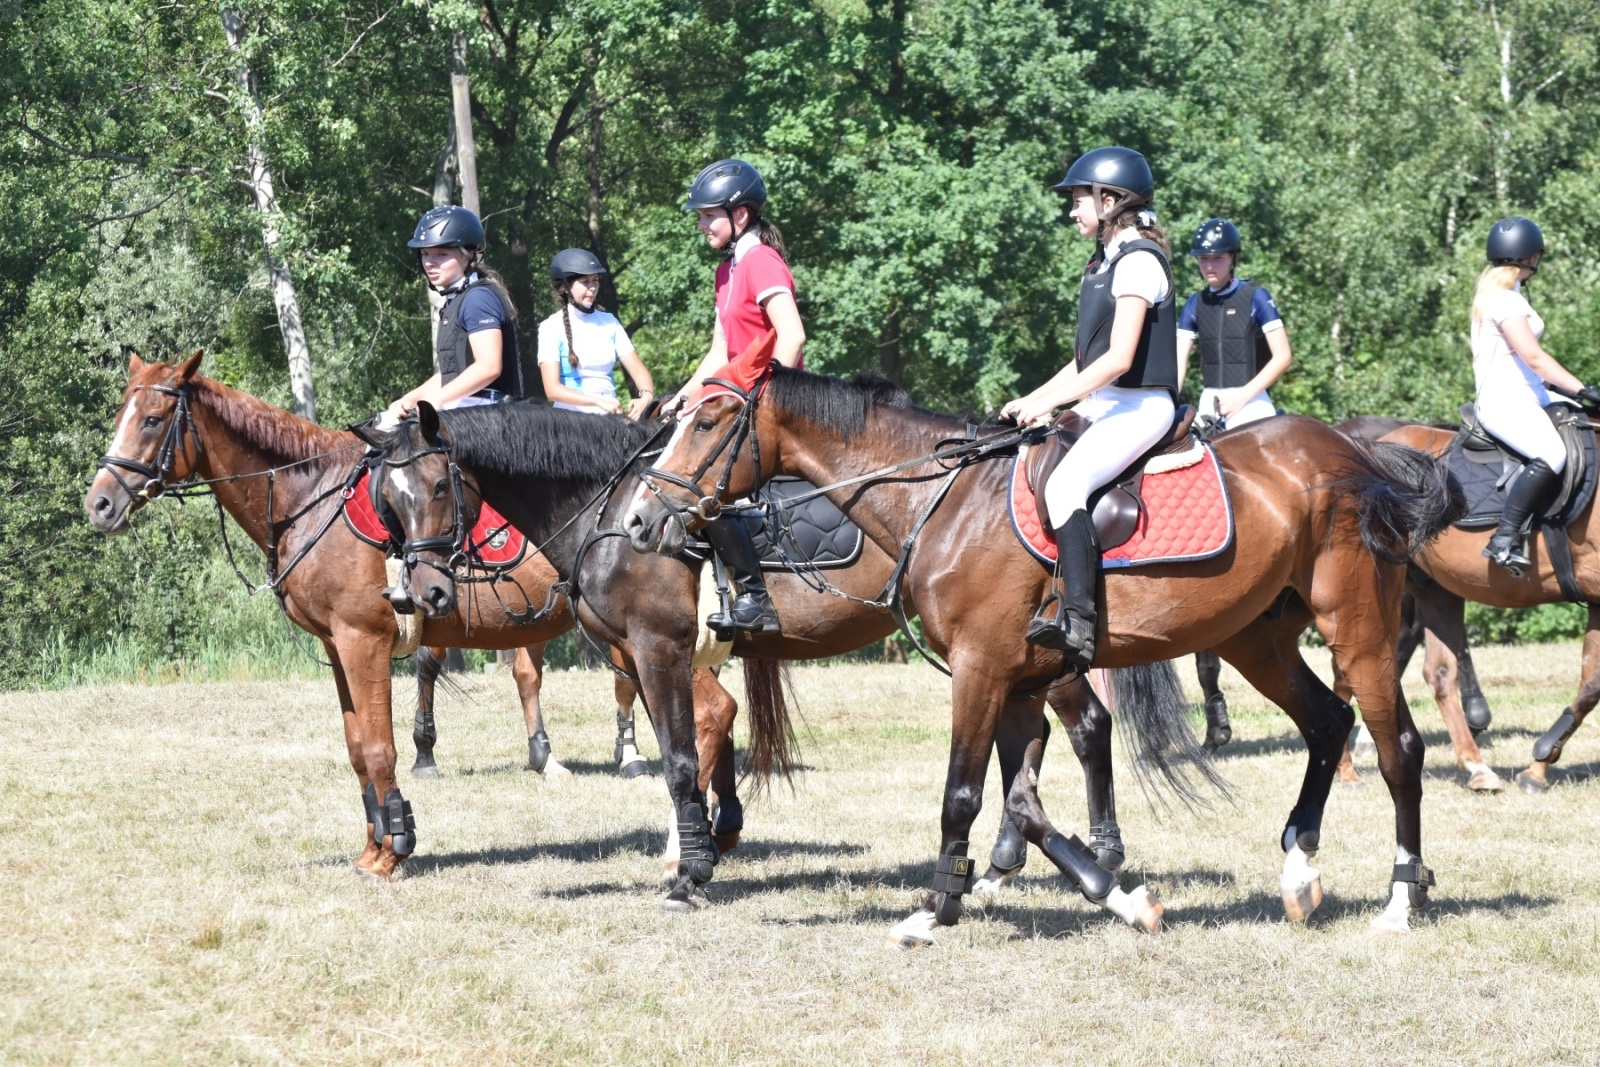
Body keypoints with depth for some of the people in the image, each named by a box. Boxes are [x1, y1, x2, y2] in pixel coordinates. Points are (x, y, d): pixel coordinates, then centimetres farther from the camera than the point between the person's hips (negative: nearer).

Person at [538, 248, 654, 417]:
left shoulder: (609, 322, 13)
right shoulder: (551, 328, 0)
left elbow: (637, 370, 10)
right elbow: (552, 389, -10)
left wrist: (646, 397, -13)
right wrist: (598, 401, -22)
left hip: (610, 417, 4)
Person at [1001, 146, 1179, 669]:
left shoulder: (1138, 262, -13)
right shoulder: (1105, 263, 17)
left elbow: (1118, 358, -21)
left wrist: (1049, 402, -18)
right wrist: (1031, 400, 12)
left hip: (1141, 406, -11)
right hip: (1103, 404, 11)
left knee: (1064, 482, -30)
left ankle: (1077, 621, -36)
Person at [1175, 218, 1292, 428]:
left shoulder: (1255, 298, -4)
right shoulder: (1195, 305, 9)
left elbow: (1282, 357, -8)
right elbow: (1179, 361, 5)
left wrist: (1243, 395, -15)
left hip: (1250, 403, -4)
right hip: (1209, 404, 4)